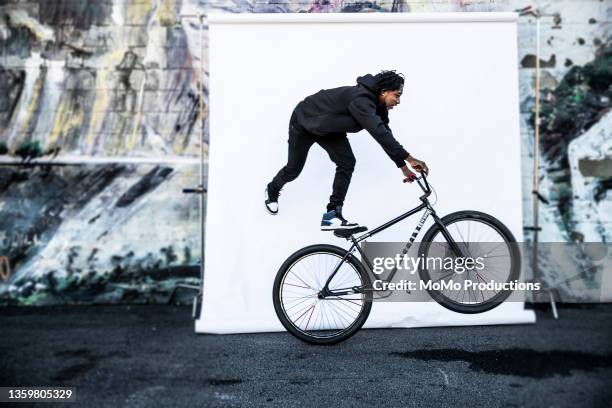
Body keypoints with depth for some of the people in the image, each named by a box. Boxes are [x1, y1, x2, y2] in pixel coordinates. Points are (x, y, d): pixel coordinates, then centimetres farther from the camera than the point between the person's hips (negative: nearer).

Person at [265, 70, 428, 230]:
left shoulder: (377, 104, -12)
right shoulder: (361, 100, -39)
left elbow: (385, 135, -6)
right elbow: (380, 134, -49)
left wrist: (404, 166, -8)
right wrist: (410, 159, -49)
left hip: (328, 128, 7)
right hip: (304, 121, -7)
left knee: (347, 163, -12)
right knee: (294, 169, 7)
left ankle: (332, 215, -8)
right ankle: (272, 190, 41)